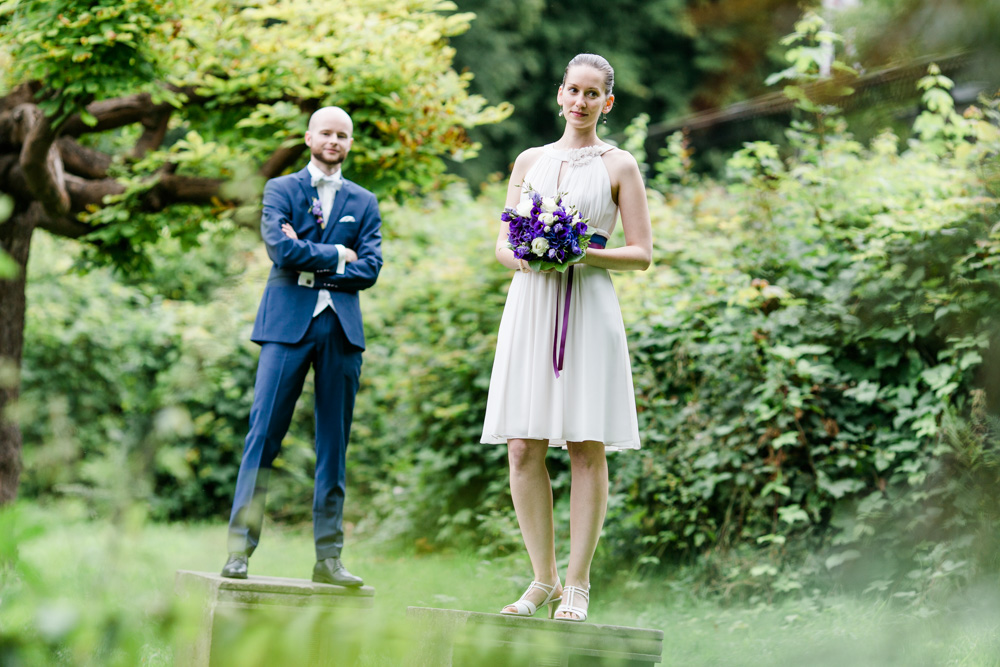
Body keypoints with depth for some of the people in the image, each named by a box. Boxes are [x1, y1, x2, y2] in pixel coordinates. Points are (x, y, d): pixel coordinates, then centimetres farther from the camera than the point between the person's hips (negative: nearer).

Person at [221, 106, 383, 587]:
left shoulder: (364, 202, 16)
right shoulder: (281, 189, 10)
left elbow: (369, 269, 3)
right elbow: (280, 247, -8)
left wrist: (310, 267, -5)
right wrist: (334, 255, -1)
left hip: (341, 329, 3)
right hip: (288, 324, -3)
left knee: (334, 445, 3)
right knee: (263, 435, -8)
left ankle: (328, 557, 6)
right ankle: (240, 548, -6)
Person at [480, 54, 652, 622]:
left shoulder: (619, 166, 6)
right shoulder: (530, 160, 16)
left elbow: (642, 254, 2)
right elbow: (503, 243, 15)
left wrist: (583, 254, -13)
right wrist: (523, 256, -7)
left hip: (588, 307, -3)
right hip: (530, 304, 3)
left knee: (586, 447, -5)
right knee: (523, 449, -2)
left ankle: (577, 585, 2)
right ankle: (544, 580, 10)